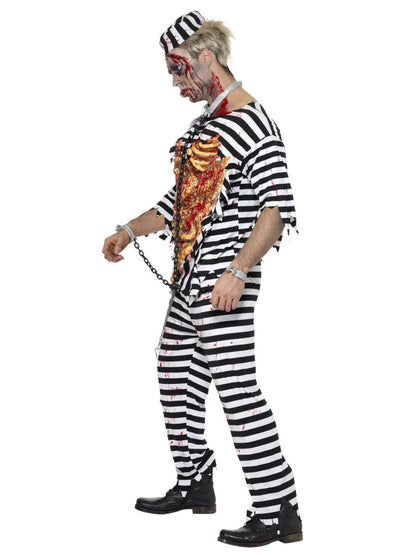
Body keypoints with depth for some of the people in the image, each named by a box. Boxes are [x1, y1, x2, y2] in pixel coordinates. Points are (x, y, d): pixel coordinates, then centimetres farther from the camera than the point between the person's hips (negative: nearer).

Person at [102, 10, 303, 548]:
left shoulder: (253, 125, -13)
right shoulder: (204, 124, 16)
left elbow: (278, 209, -20)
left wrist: (238, 271, -27)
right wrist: (129, 231, 25)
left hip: (223, 284, -10)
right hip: (189, 280, 10)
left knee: (236, 387, -10)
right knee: (176, 373, 17)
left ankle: (279, 512, -3)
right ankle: (194, 484, 32)